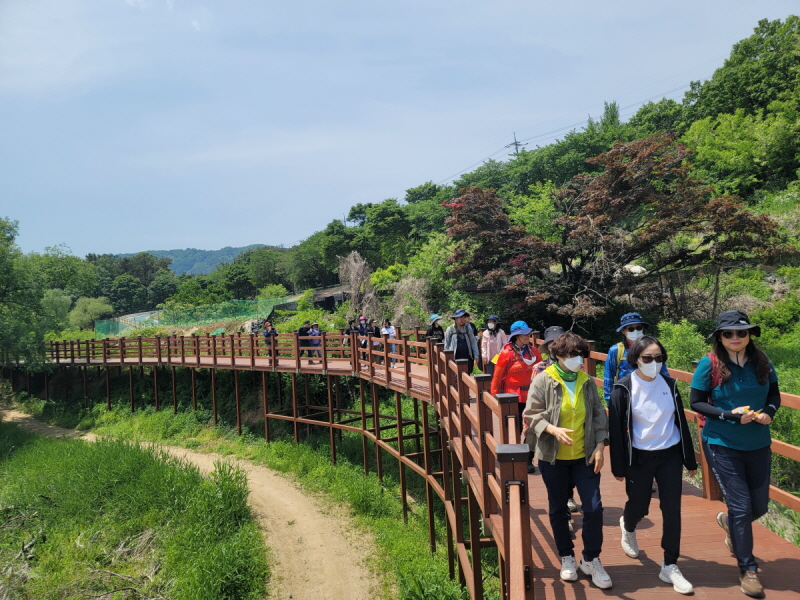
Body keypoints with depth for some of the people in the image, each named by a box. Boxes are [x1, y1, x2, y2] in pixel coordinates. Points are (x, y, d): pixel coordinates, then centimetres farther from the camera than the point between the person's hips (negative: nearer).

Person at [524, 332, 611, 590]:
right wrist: (554, 430, -28)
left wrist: (600, 446, -3)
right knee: (558, 509, 12)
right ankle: (567, 557, 32)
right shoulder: (543, 380, -10)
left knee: (594, 507, -2)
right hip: (553, 457, -2)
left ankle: (591, 559, 19)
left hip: (584, 456, 2)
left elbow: (599, 415, 6)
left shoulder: (587, 381, 2)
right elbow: (532, 415, -12)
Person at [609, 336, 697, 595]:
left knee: (672, 510, 1)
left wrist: (690, 460, 9)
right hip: (639, 458, -3)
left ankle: (670, 566, 15)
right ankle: (627, 527, 46)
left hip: (670, 455, 3)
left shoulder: (669, 384, 1)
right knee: (639, 507, 10)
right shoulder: (624, 388, -11)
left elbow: (681, 422, 7)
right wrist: (619, 466, -9)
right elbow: (616, 428, -9)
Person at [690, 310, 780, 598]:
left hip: (758, 445, 4)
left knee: (759, 506, 15)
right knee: (741, 506, -1)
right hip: (722, 445, -4)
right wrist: (729, 415, -21)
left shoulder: (762, 362, -2)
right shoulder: (709, 364, -13)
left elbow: (774, 394, 9)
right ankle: (747, 569, 18)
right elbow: (696, 402, -9)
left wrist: (769, 411, -13)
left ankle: (728, 521, 49)